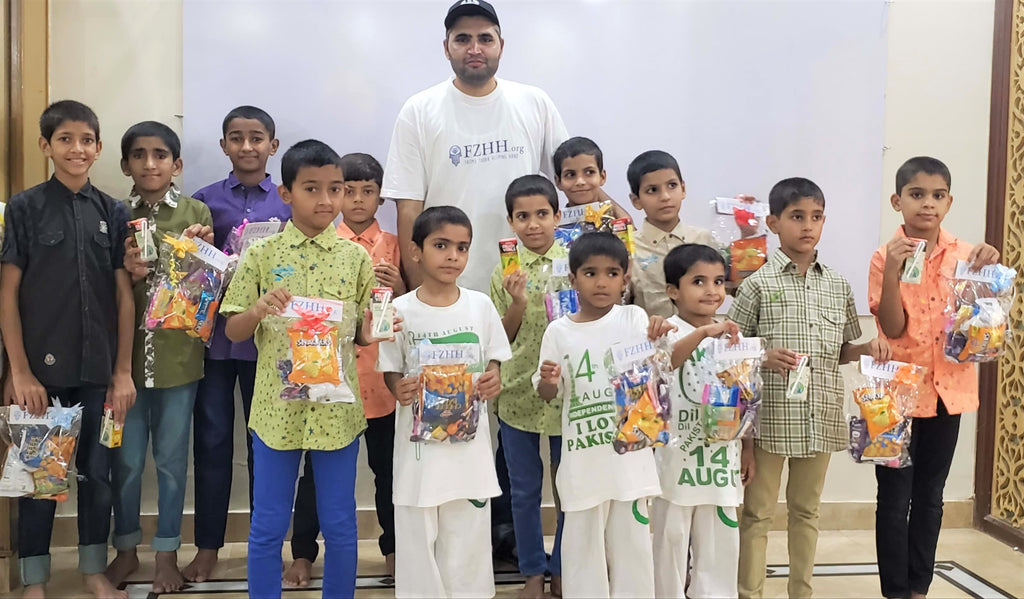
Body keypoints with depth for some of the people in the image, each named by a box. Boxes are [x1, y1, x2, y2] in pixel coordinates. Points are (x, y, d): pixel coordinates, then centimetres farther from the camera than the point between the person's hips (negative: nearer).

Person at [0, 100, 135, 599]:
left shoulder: (113, 213, 4)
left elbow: (124, 297, 3)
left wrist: (123, 371, 0)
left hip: (99, 368, 2)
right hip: (42, 366, -2)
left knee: (97, 470, 11)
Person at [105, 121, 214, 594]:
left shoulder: (196, 213, -1)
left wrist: (202, 251, -19)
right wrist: (129, 275, -16)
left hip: (178, 354, -1)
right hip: (126, 352, 1)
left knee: (172, 458, 10)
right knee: (126, 459, 12)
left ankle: (166, 553, 26)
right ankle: (126, 548, 32)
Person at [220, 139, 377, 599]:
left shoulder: (355, 257, 1)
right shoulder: (262, 255, -1)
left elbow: (364, 333, 7)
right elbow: (233, 332, 2)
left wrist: (373, 329, -16)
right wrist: (258, 309, -19)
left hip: (337, 408, 1)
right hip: (278, 406, 0)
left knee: (340, 526, 12)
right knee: (268, 527, 11)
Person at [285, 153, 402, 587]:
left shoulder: (395, 246, 5)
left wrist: (401, 289, -15)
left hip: (382, 376, 1)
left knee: (387, 466, 10)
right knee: (317, 468, 7)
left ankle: (394, 548, 27)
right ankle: (302, 553, 22)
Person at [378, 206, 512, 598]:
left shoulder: (480, 305, 0)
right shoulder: (401, 310, -6)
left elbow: (493, 359, 9)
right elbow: (389, 371, 1)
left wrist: (493, 379, -12)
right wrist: (399, 388, -20)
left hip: (470, 439, 2)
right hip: (420, 441, -1)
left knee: (468, 535, 11)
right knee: (418, 537, 9)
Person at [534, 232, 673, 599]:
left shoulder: (633, 319, 0)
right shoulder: (559, 331, 0)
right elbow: (547, 396, 4)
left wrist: (659, 339, -28)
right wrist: (549, 382, -19)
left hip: (629, 450, 0)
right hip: (583, 455, 0)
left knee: (631, 535, 12)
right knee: (582, 538, 10)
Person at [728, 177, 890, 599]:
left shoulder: (838, 285, 8)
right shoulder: (759, 284, -6)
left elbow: (842, 351, 15)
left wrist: (867, 349, -4)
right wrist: (765, 358, -22)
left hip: (821, 416, 5)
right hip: (771, 414, -4)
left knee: (806, 509, 17)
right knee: (757, 511, 6)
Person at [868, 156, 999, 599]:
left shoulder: (964, 254, 2)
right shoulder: (886, 257, -8)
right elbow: (893, 328, -14)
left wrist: (987, 271, -10)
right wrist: (892, 274, -27)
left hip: (948, 388, 4)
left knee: (930, 496, 14)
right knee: (895, 499, 3)